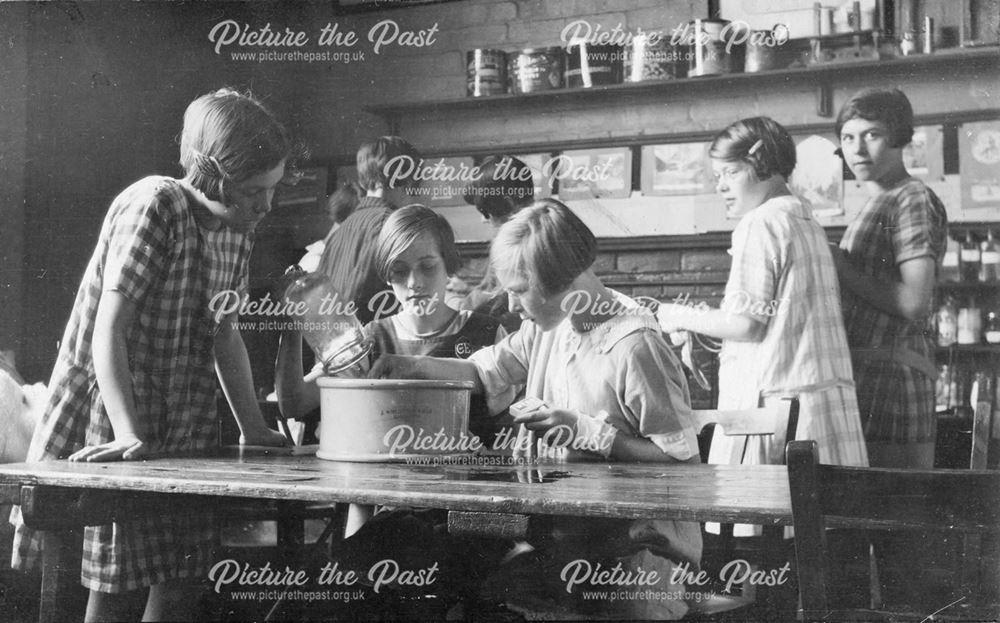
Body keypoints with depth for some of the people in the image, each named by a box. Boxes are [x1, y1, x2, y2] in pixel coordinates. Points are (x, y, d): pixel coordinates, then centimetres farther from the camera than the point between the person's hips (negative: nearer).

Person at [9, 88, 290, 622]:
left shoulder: (238, 227, 5)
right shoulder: (154, 207, -18)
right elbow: (107, 332, -22)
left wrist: (253, 429, 11)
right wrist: (130, 436, -31)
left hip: (182, 439, 7)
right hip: (113, 433, -7)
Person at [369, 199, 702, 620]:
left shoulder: (634, 346, -17)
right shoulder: (550, 325, 7)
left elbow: (683, 458, -16)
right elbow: (485, 373, 19)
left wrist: (589, 432, -19)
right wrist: (412, 366, 5)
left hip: (636, 537, -6)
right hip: (564, 527, 6)